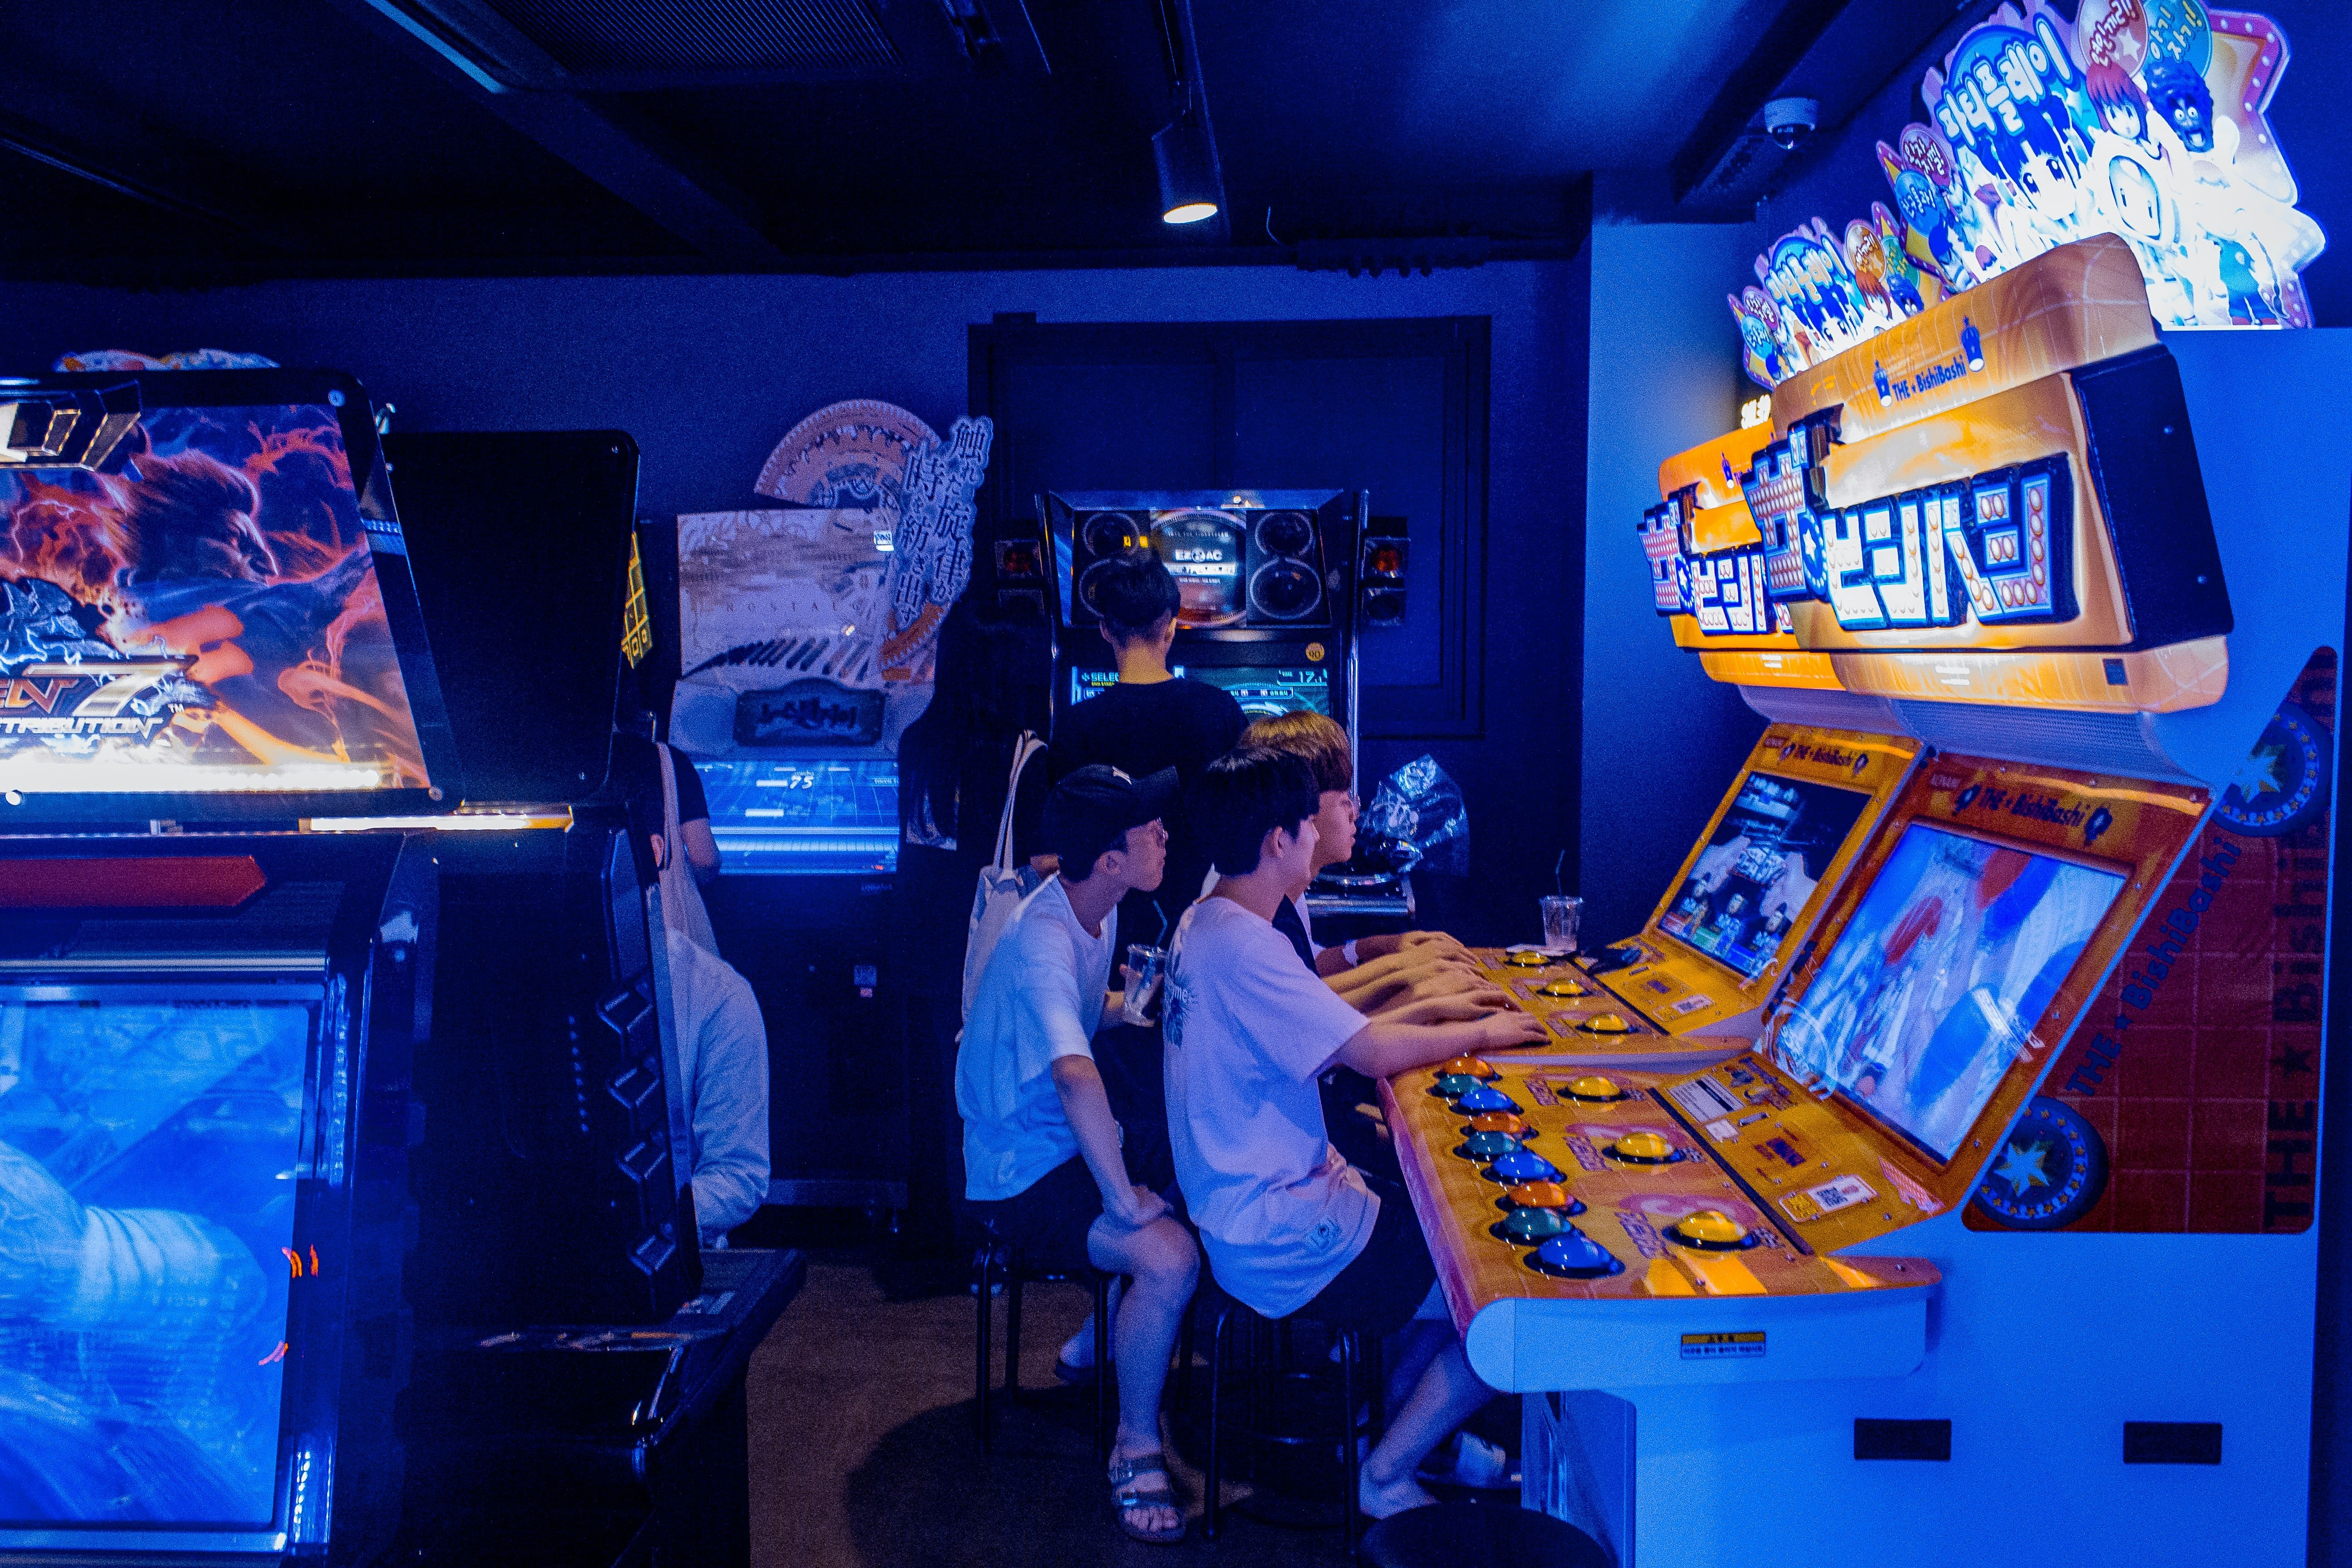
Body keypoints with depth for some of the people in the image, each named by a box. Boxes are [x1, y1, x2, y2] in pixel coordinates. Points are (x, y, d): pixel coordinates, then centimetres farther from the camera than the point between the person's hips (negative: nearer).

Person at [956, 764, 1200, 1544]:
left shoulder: (1094, 908, 2)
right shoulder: (1043, 943, -29)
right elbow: (1076, 1075, -44)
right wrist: (1124, 1200, -37)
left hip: (1072, 1137, 9)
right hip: (1021, 1174, -9)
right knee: (1170, 1257, -28)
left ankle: (1113, 1338, 19)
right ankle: (1136, 1447, -6)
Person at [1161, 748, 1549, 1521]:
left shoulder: (1204, 924, 8)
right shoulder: (1242, 947, -25)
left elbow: (1324, 1034, 16)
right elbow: (1376, 1053, -25)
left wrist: (1434, 1012, 10)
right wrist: (1483, 1033, -8)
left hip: (1249, 1203, 10)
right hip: (1279, 1238, -10)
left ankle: (1396, 1419, 24)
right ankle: (1387, 1476, 8)